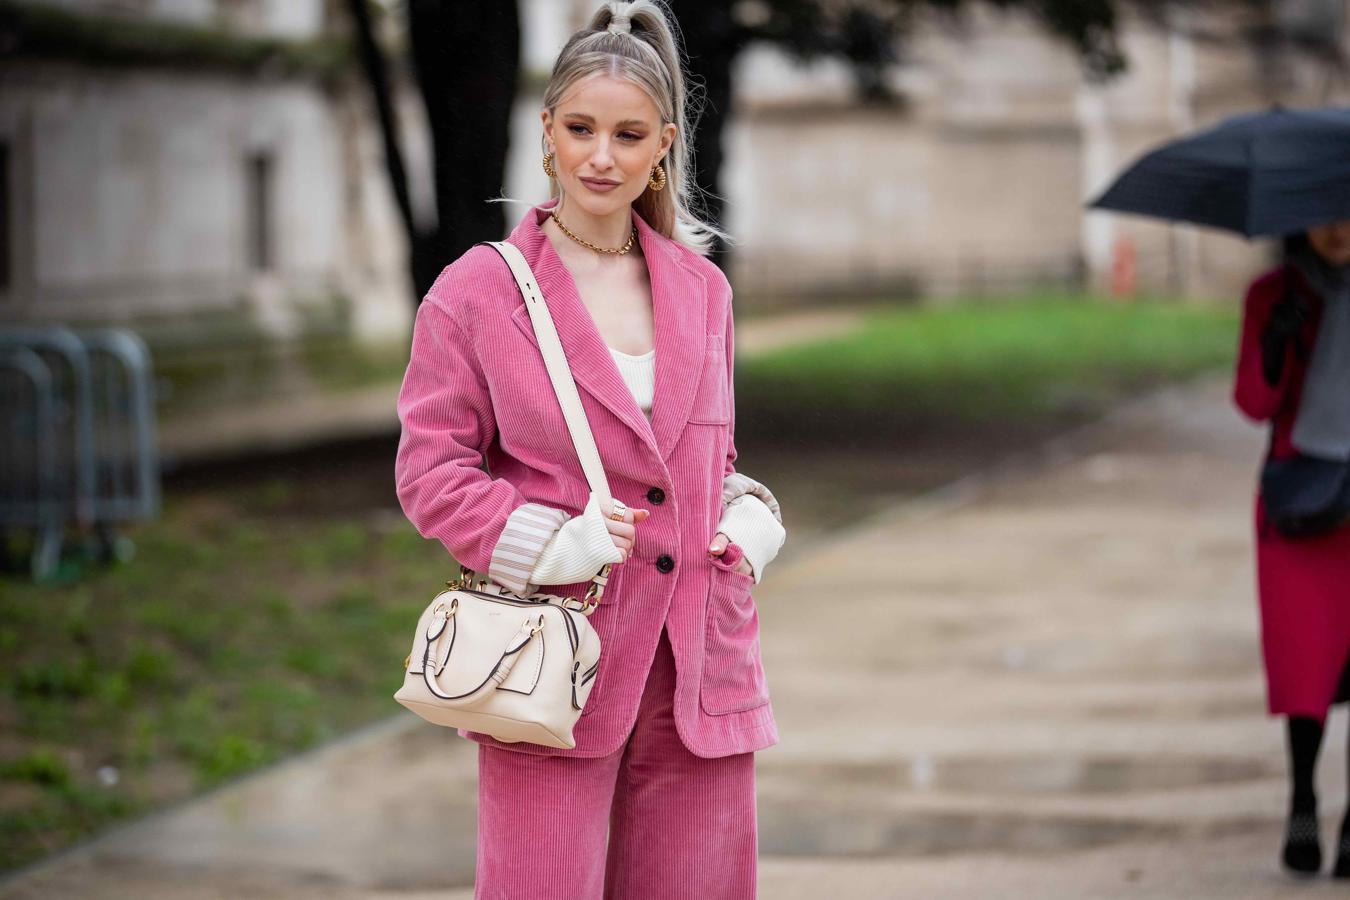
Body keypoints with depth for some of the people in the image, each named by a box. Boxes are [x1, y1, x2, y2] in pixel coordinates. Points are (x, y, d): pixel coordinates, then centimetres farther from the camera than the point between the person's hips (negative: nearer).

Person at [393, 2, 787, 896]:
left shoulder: (702, 290, 12)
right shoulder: (477, 291, -2)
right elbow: (429, 469, -2)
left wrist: (750, 519, 2)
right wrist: (548, 543, -14)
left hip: (697, 671, 4)